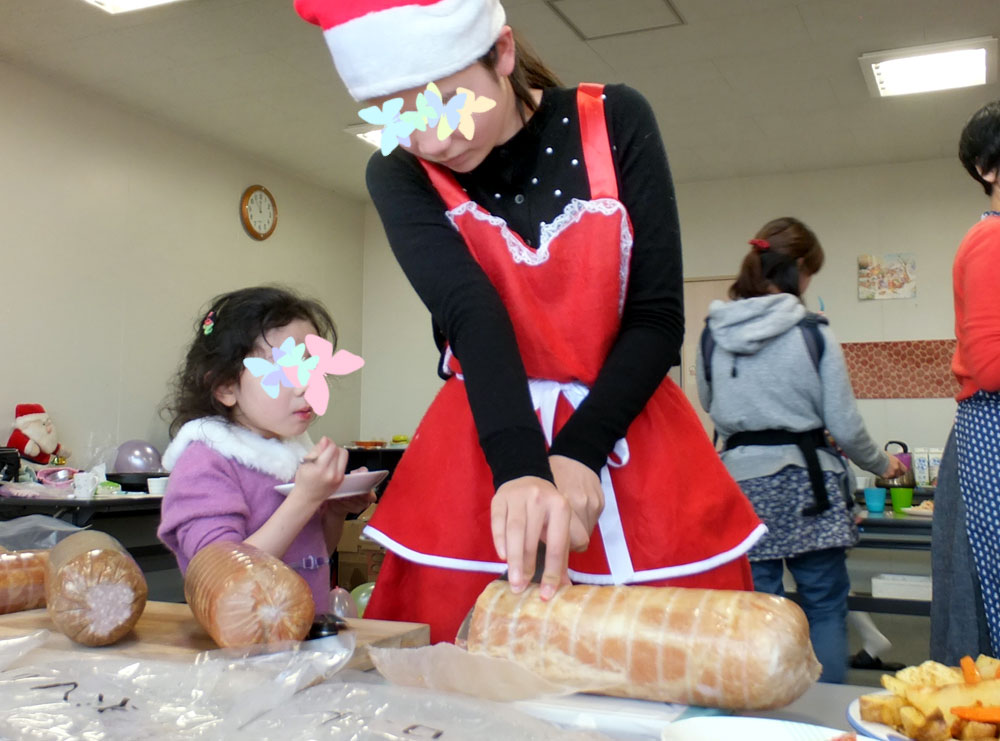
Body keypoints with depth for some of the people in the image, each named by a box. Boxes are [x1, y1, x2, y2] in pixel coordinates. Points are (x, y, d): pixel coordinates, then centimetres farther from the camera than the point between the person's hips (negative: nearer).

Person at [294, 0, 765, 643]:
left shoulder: (616, 123, -4)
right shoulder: (400, 175, -2)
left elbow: (657, 317, -7)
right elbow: (471, 316, -19)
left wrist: (578, 454, -20)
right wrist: (520, 468, -34)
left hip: (625, 437, 0)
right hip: (484, 450, 1)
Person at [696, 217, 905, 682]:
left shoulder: (712, 333, 1)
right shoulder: (812, 333, -9)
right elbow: (844, 426, -5)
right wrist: (882, 464, 13)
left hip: (741, 480, 3)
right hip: (807, 482, -2)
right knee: (825, 608, 10)